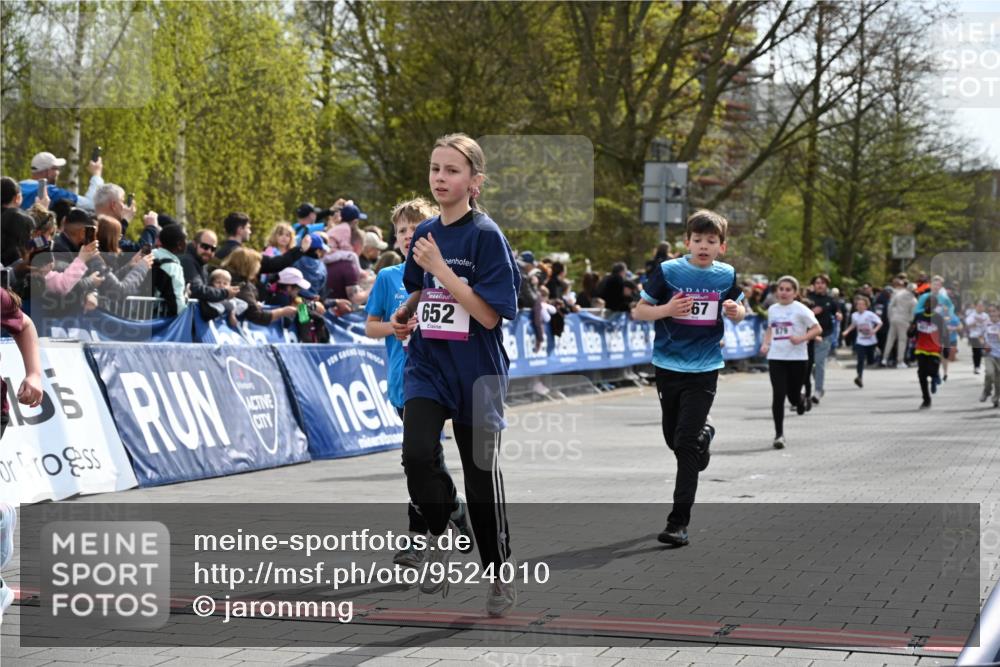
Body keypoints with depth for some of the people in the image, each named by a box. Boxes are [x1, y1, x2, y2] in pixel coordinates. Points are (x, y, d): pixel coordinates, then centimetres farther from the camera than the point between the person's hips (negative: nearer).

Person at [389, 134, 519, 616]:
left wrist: (441, 270, -21)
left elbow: (490, 315, -19)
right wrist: (405, 315, 4)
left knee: (481, 475, 5)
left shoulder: (486, 236, -11)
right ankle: (442, 534, 8)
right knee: (416, 455, -20)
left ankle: (500, 577, 24)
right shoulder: (425, 234, 6)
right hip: (427, 364, 4)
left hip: (476, 372, -4)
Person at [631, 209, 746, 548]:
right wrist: (666, 309, -21)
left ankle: (679, 521, -8)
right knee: (674, 439, 14)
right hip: (668, 366, 1)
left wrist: (736, 311, -6)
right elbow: (638, 311, -1)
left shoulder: (726, 275, 1)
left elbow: (739, 309, 18)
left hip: (704, 370, -1)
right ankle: (704, 434, 51)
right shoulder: (668, 271, -5)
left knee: (686, 444, -11)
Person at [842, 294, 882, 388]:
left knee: (870, 361, 8)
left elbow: (880, 323, -11)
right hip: (860, 342, 2)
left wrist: (875, 330, -26)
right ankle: (860, 377, -10)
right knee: (860, 360, -12)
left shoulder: (869, 314, -13)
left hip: (870, 341, -2)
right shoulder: (854, 315, 0)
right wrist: (847, 331, 5)